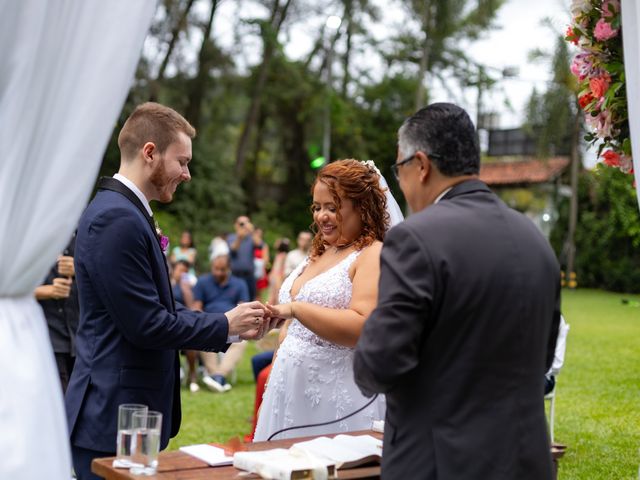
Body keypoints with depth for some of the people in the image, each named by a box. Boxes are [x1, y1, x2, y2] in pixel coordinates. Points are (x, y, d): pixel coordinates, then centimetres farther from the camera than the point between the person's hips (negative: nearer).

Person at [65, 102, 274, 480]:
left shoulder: (126, 212, 13)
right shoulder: (117, 219, -19)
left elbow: (159, 311, 14)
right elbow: (145, 325, -21)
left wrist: (233, 328, 8)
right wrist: (225, 325, -9)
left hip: (126, 414, 10)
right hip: (115, 419, -10)